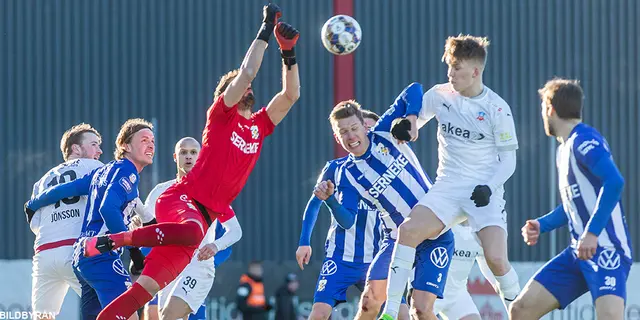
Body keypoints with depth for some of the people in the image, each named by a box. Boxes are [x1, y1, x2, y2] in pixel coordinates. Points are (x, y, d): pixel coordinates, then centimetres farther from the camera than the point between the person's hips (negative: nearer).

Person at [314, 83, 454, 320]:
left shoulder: (384, 134, -4)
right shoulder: (347, 175, -1)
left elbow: (414, 90, -3)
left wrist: (411, 117, -21)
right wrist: (329, 199, -31)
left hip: (436, 236, -2)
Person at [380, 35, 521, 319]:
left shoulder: (497, 108, -7)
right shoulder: (440, 95, 2)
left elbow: (508, 160, -2)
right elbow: (414, 118, 17)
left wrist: (489, 187, -19)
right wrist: (407, 123, -8)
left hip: (484, 192, -3)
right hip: (447, 188, 3)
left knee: (496, 259, -19)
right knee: (409, 229, -21)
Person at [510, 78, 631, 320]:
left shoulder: (584, 140, -12)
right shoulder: (564, 150, 18)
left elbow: (614, 182, -27)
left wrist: (592, 233, -31)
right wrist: (541, 225, 13)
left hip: (607, 250, -10)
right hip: (579, 252, 10)